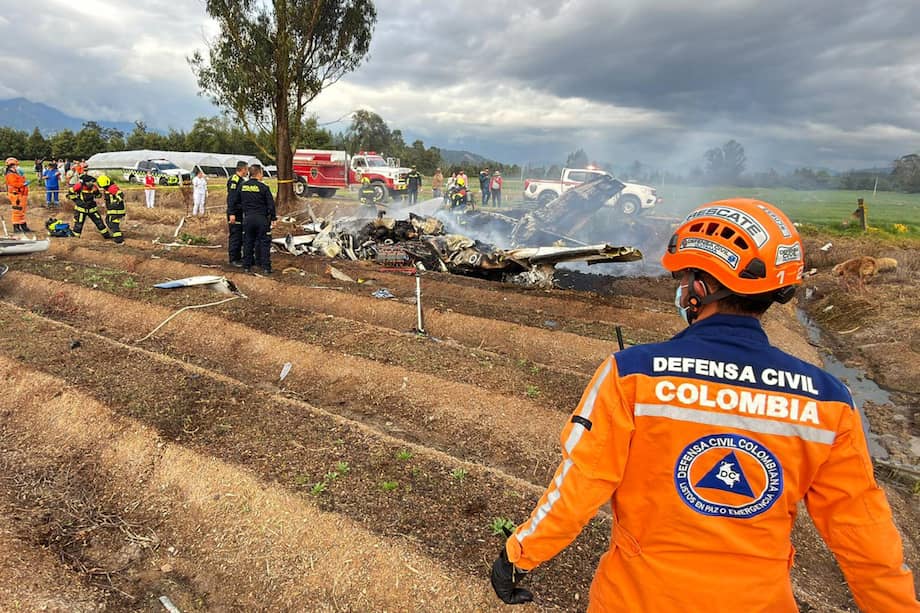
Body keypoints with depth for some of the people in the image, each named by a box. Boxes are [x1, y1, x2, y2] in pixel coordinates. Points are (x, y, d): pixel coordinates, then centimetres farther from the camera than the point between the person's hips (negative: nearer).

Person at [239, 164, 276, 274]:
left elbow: (239, 203, 12)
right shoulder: (263, 187, -10)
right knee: (264, 242, 3)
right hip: (262, 218, -4)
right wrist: (273, 218, -1)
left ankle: (246, 266, 16)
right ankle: (266, 267, 2)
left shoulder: (242, 187, 3)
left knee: (248, 242, 12)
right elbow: (271, 204, -9)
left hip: (248, 218, 4)